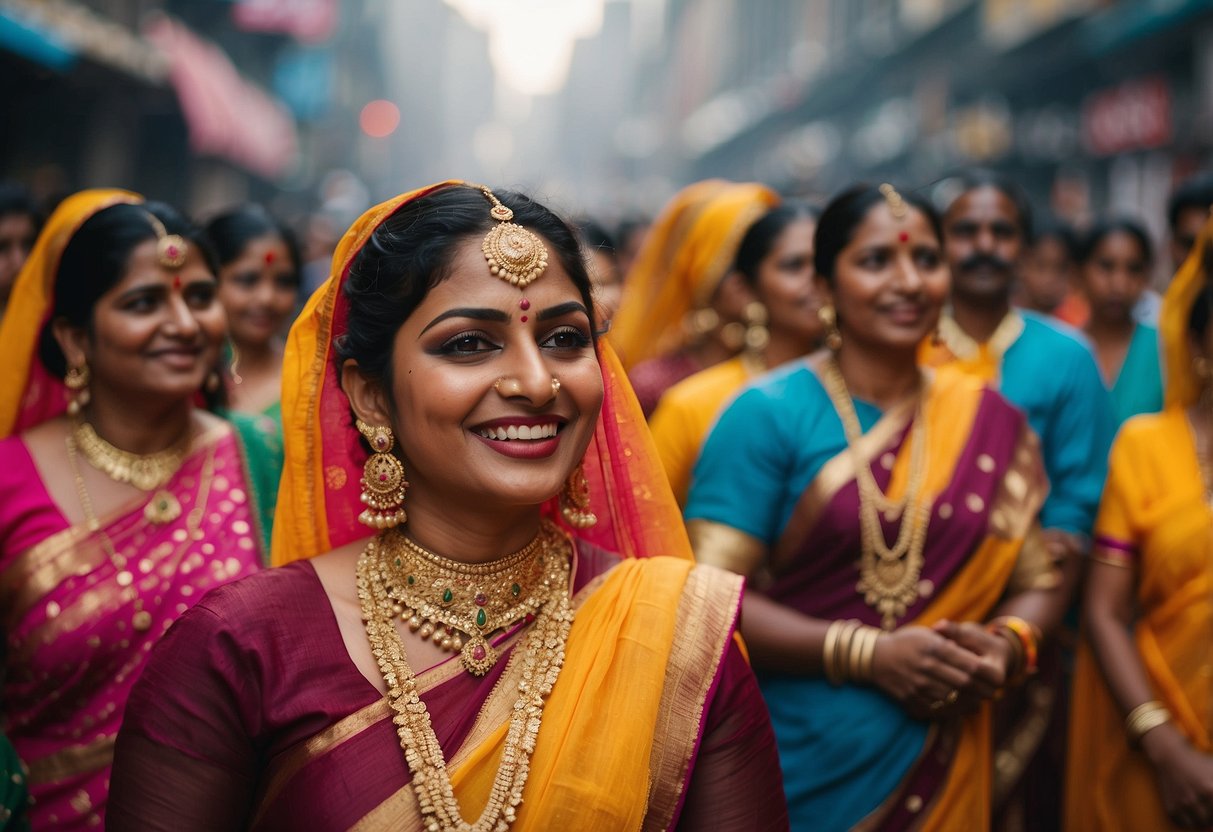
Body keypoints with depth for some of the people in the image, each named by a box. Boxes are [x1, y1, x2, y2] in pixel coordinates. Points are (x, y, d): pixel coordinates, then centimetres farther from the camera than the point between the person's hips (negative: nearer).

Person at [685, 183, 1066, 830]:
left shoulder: (988, 422, 4)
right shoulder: (767, 414, -9)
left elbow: (1037, 582, 10)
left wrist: (1008, 644, -12)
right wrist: (869, 655, -22)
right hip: (794, 771, -3)